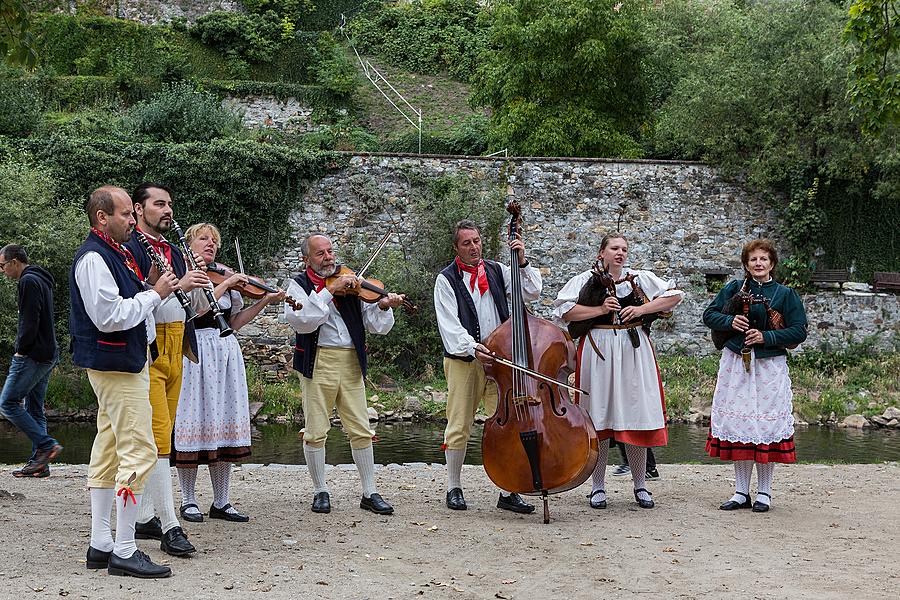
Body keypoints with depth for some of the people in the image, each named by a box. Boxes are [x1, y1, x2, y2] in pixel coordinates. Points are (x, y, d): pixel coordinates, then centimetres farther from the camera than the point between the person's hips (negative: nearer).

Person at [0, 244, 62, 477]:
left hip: (33, 355, -10)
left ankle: (46, 445, -11)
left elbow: (30, 321, -19)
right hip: (48, 355, 10)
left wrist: (21, 350, -11)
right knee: (34, 409, 10)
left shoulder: (28, 281, -11)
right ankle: (39, 462, 8)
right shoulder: (42, 280, 21)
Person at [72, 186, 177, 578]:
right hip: (116, 366, -11)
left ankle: (100, 545, 19)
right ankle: (124, 552, -6)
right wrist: (154, 294, -15)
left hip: (127, 362, 11)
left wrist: (154, 286, 5)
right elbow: (110, 317, -24)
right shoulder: (93, 258, -16)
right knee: (139, 452, -11)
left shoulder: (117, 252, 15)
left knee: (109, 452, 12)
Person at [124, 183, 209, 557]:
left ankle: (145, 518, 18)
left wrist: (198, 284, -2)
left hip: (174, 350, 8)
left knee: (160, 436, 11)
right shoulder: (129, 250, -6)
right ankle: (170, 528, -13)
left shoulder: (175, 253, 19)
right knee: (158, 435, -12)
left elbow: (199, 308, 17)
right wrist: (175, 285, -24)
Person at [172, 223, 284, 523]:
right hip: (193, 355, -6)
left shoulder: (227, 277, 18)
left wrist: (264, 301, 6)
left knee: (224, 426, 4)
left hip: (226, 354, 6)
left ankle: (221, 503, 10)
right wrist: (225, 284, -15)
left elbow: (235, 322, 15)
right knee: (193, 424, -4)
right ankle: (188, 502, 7)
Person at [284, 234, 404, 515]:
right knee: (316, 433, 2)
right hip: (318, 363, -3)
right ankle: (321, 492, 16)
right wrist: (329, 291, -19)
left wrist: (383, 306, -14)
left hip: (351, 363, 3)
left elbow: (374, 324, 6)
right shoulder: (300, 284, 4)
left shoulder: (349, 283, 12)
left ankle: (370, 494, 10)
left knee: (362, 431, 2)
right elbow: (301, 320, -17)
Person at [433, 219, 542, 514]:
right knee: (459, 426, 1)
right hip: (463, 360, -3)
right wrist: (471, 346, -23)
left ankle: (508, 492, 3)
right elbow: (449, 323, -8)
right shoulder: (447, 279, 2)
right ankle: (454, 488, 16)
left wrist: (522, 263, -3)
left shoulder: (497, 271, 14)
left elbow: (531, 293, 8)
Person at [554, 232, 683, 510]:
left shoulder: (640, 278, 9)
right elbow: (564, 310, -4)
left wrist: (642, 309, -4)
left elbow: (674, 295, 8)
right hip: (598, 352, -1)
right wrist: (600, 309, -12)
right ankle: (598, 487, 10)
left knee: (637, 416, 0)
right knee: (599, 419, 1)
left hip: (634, 352, 2)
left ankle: (640, 486, 12)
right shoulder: (586, 280, 4)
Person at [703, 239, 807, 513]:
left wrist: (766, 337, -12)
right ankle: (741, 492, 12)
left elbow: (799, 331, -1)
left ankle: (764, 492, 9)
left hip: (769, 366, -2)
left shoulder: (785, 294, 3)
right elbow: (709, 315, 10)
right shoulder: (734, 289, 9)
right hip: (735, 364, 2)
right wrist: (730, 321, -9)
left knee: (767, 424, -2)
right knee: (736, 424, 2)